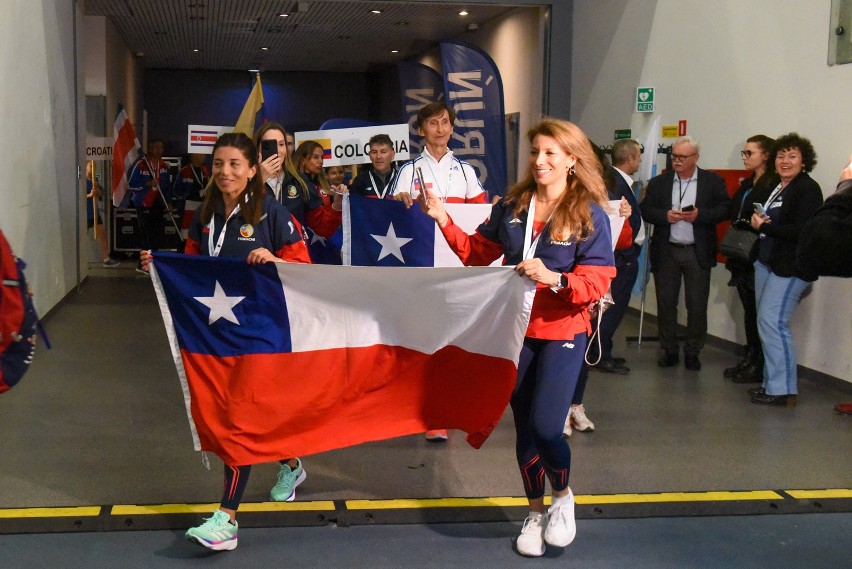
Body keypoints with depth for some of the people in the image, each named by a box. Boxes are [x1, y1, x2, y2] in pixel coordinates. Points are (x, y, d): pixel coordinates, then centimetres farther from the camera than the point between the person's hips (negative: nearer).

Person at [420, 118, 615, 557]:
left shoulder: (590, 215, -9)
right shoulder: (513, 205, 2)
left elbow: (597, 283, -13)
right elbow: (478, 253, 9)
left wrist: (553, 278, -29)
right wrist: (444, 220, -1)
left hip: (562, 332, -4)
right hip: (515, 330, 4)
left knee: (546, 427, -15)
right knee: (524, 428, 12)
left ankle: (562, 496, 18)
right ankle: (535, 512, 32)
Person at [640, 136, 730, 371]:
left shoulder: (713, 182, 1)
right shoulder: (658, 183, 6)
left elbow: (725, 208, -5)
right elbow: (645, 210, 2)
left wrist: (700, 215, -19)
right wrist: (665, 215, -15)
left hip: (698, 253, -2)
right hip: (666, 252, 2)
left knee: (697, 306, 2)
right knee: (666, 304, 7)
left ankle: (693, 352, 14)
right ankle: (669, 350, 18)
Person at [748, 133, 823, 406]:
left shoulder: (807, 189, -11)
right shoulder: (775, 187, 15)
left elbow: (802, 232, -21)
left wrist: (765, 227, -13)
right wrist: (757, 222, 0)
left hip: (790, 268, -9)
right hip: (766, 262, 9)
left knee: (772, 321, -12)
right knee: (766, 322, 9)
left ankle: (782, 389, -5)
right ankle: (772, 383, 18)